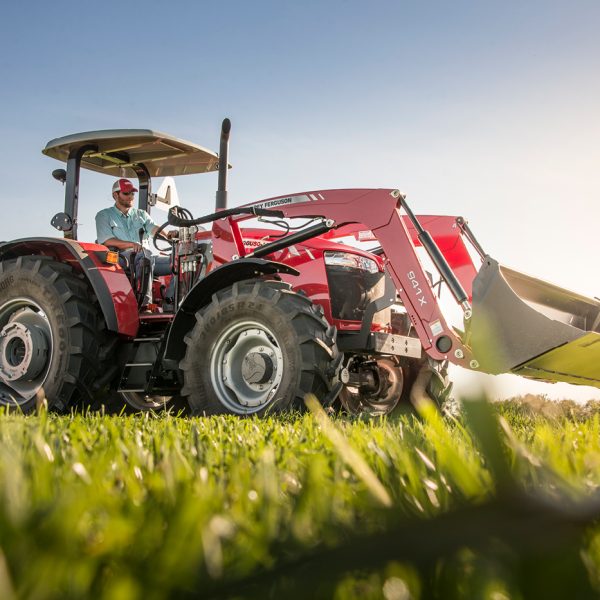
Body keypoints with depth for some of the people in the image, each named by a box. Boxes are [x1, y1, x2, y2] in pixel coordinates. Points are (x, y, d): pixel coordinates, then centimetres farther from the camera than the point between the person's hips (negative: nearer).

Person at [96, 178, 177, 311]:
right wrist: (131, 244, -22)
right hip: (121, 259, -5)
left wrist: (168, 234, -19)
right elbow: (107, 241, -5)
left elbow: (153, 228, 6)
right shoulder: (104, 216, 11)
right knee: (145, 253, -37)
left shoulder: (141, 214, 25)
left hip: (146, 260, 5)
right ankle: (144, 303, -42)